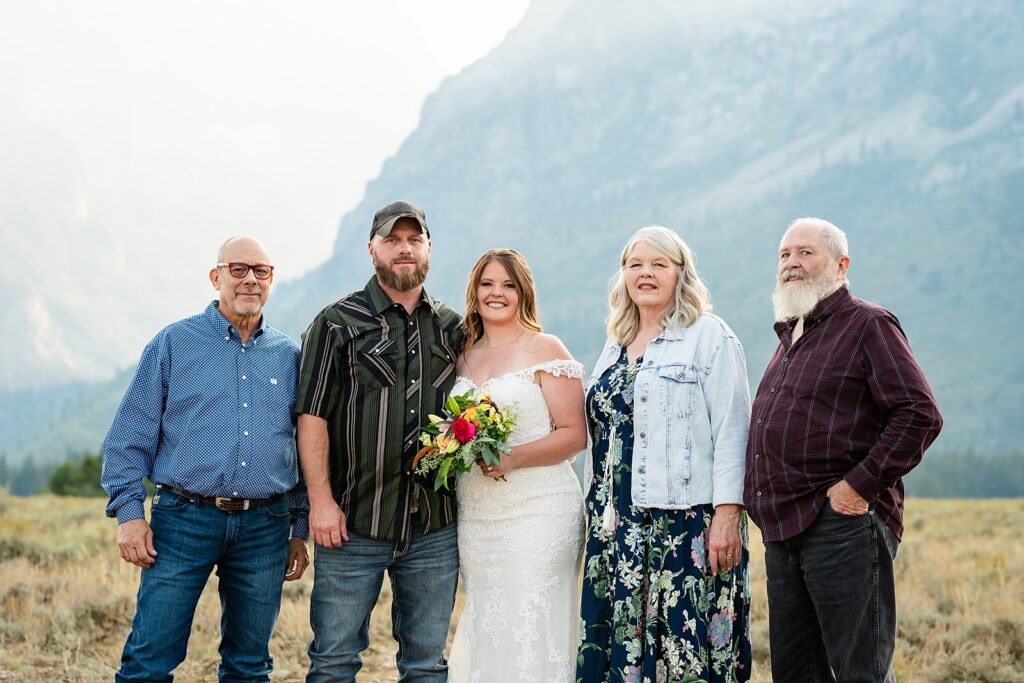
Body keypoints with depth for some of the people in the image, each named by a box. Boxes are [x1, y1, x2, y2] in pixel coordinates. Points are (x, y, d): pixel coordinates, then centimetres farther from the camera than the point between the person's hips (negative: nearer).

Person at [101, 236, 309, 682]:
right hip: (185, 519, -3)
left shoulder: (289, 356, 11)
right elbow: (130, 435, 2)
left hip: (265, 527, 3)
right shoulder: (174, 343, 3)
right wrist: (129, 513, -6)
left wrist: (299, 529, 12)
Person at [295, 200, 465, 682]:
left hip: (435, 528, 3)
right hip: (352, 524, -3)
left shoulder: (452, 329, 13)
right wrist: (320, 499, -12)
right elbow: (312, 415, -5)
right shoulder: (338, 324, 1)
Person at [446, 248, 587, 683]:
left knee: (531, 635, -8)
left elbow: (574, 434, -7)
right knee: (485, 634, 6)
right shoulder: (464, 356, 15)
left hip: (537, 512, -5)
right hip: (475, 516, 5)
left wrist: (511, 458, -19)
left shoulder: (545, 349, -2)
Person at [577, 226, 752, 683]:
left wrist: (727, 515, -16)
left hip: (688, 521, -6)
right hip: (619, 525, 6)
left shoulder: (709, 336, -2)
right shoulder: (615, 346, 17)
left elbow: (731, 429, -9)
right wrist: (595, 516, 17)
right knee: (620, 642, 6)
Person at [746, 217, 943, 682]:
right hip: (783, 530, 9)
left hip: (842, 523, -9)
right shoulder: (789, 336, 22)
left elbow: (921, 414, -14)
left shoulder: (868, 325, -4)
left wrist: (860, 486, -18)